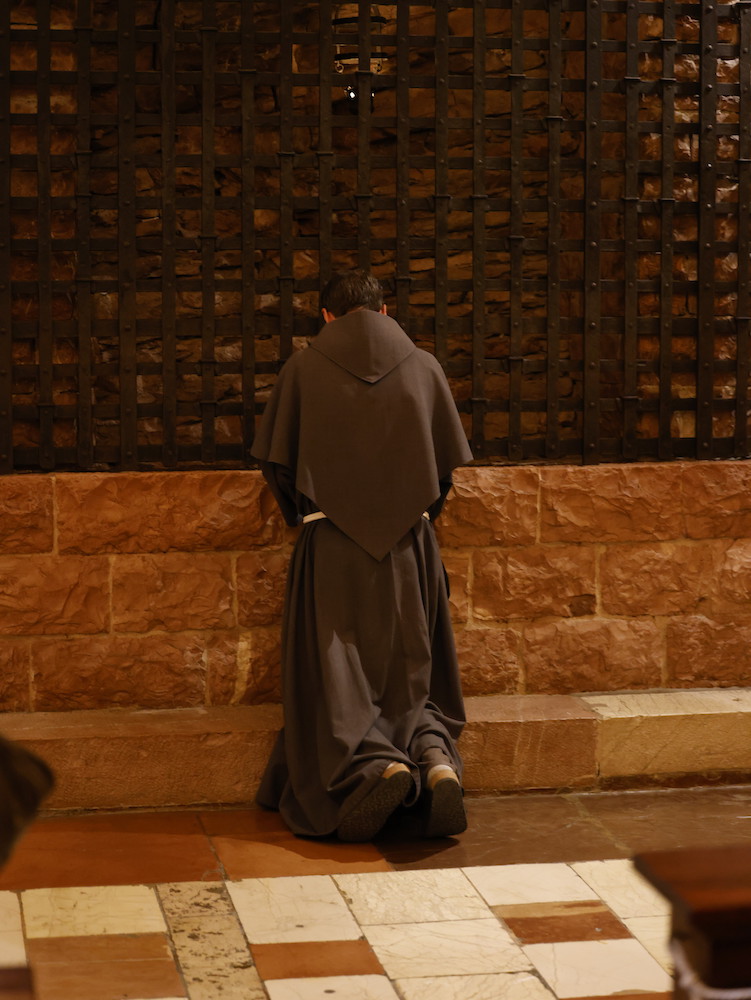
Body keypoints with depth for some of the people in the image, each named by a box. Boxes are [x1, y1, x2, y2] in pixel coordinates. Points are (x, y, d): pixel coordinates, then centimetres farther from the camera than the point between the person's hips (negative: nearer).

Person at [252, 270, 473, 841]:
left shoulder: (303, 370, 0)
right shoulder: (423, 368, 5)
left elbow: (275, 462, 4)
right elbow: (449, 462, 9)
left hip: (331, 543, -2)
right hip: (409, 543, 2)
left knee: (333, 677, 1)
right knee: (412, 672, 12)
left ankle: (377, 765, -26)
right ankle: (436, 757, -17)